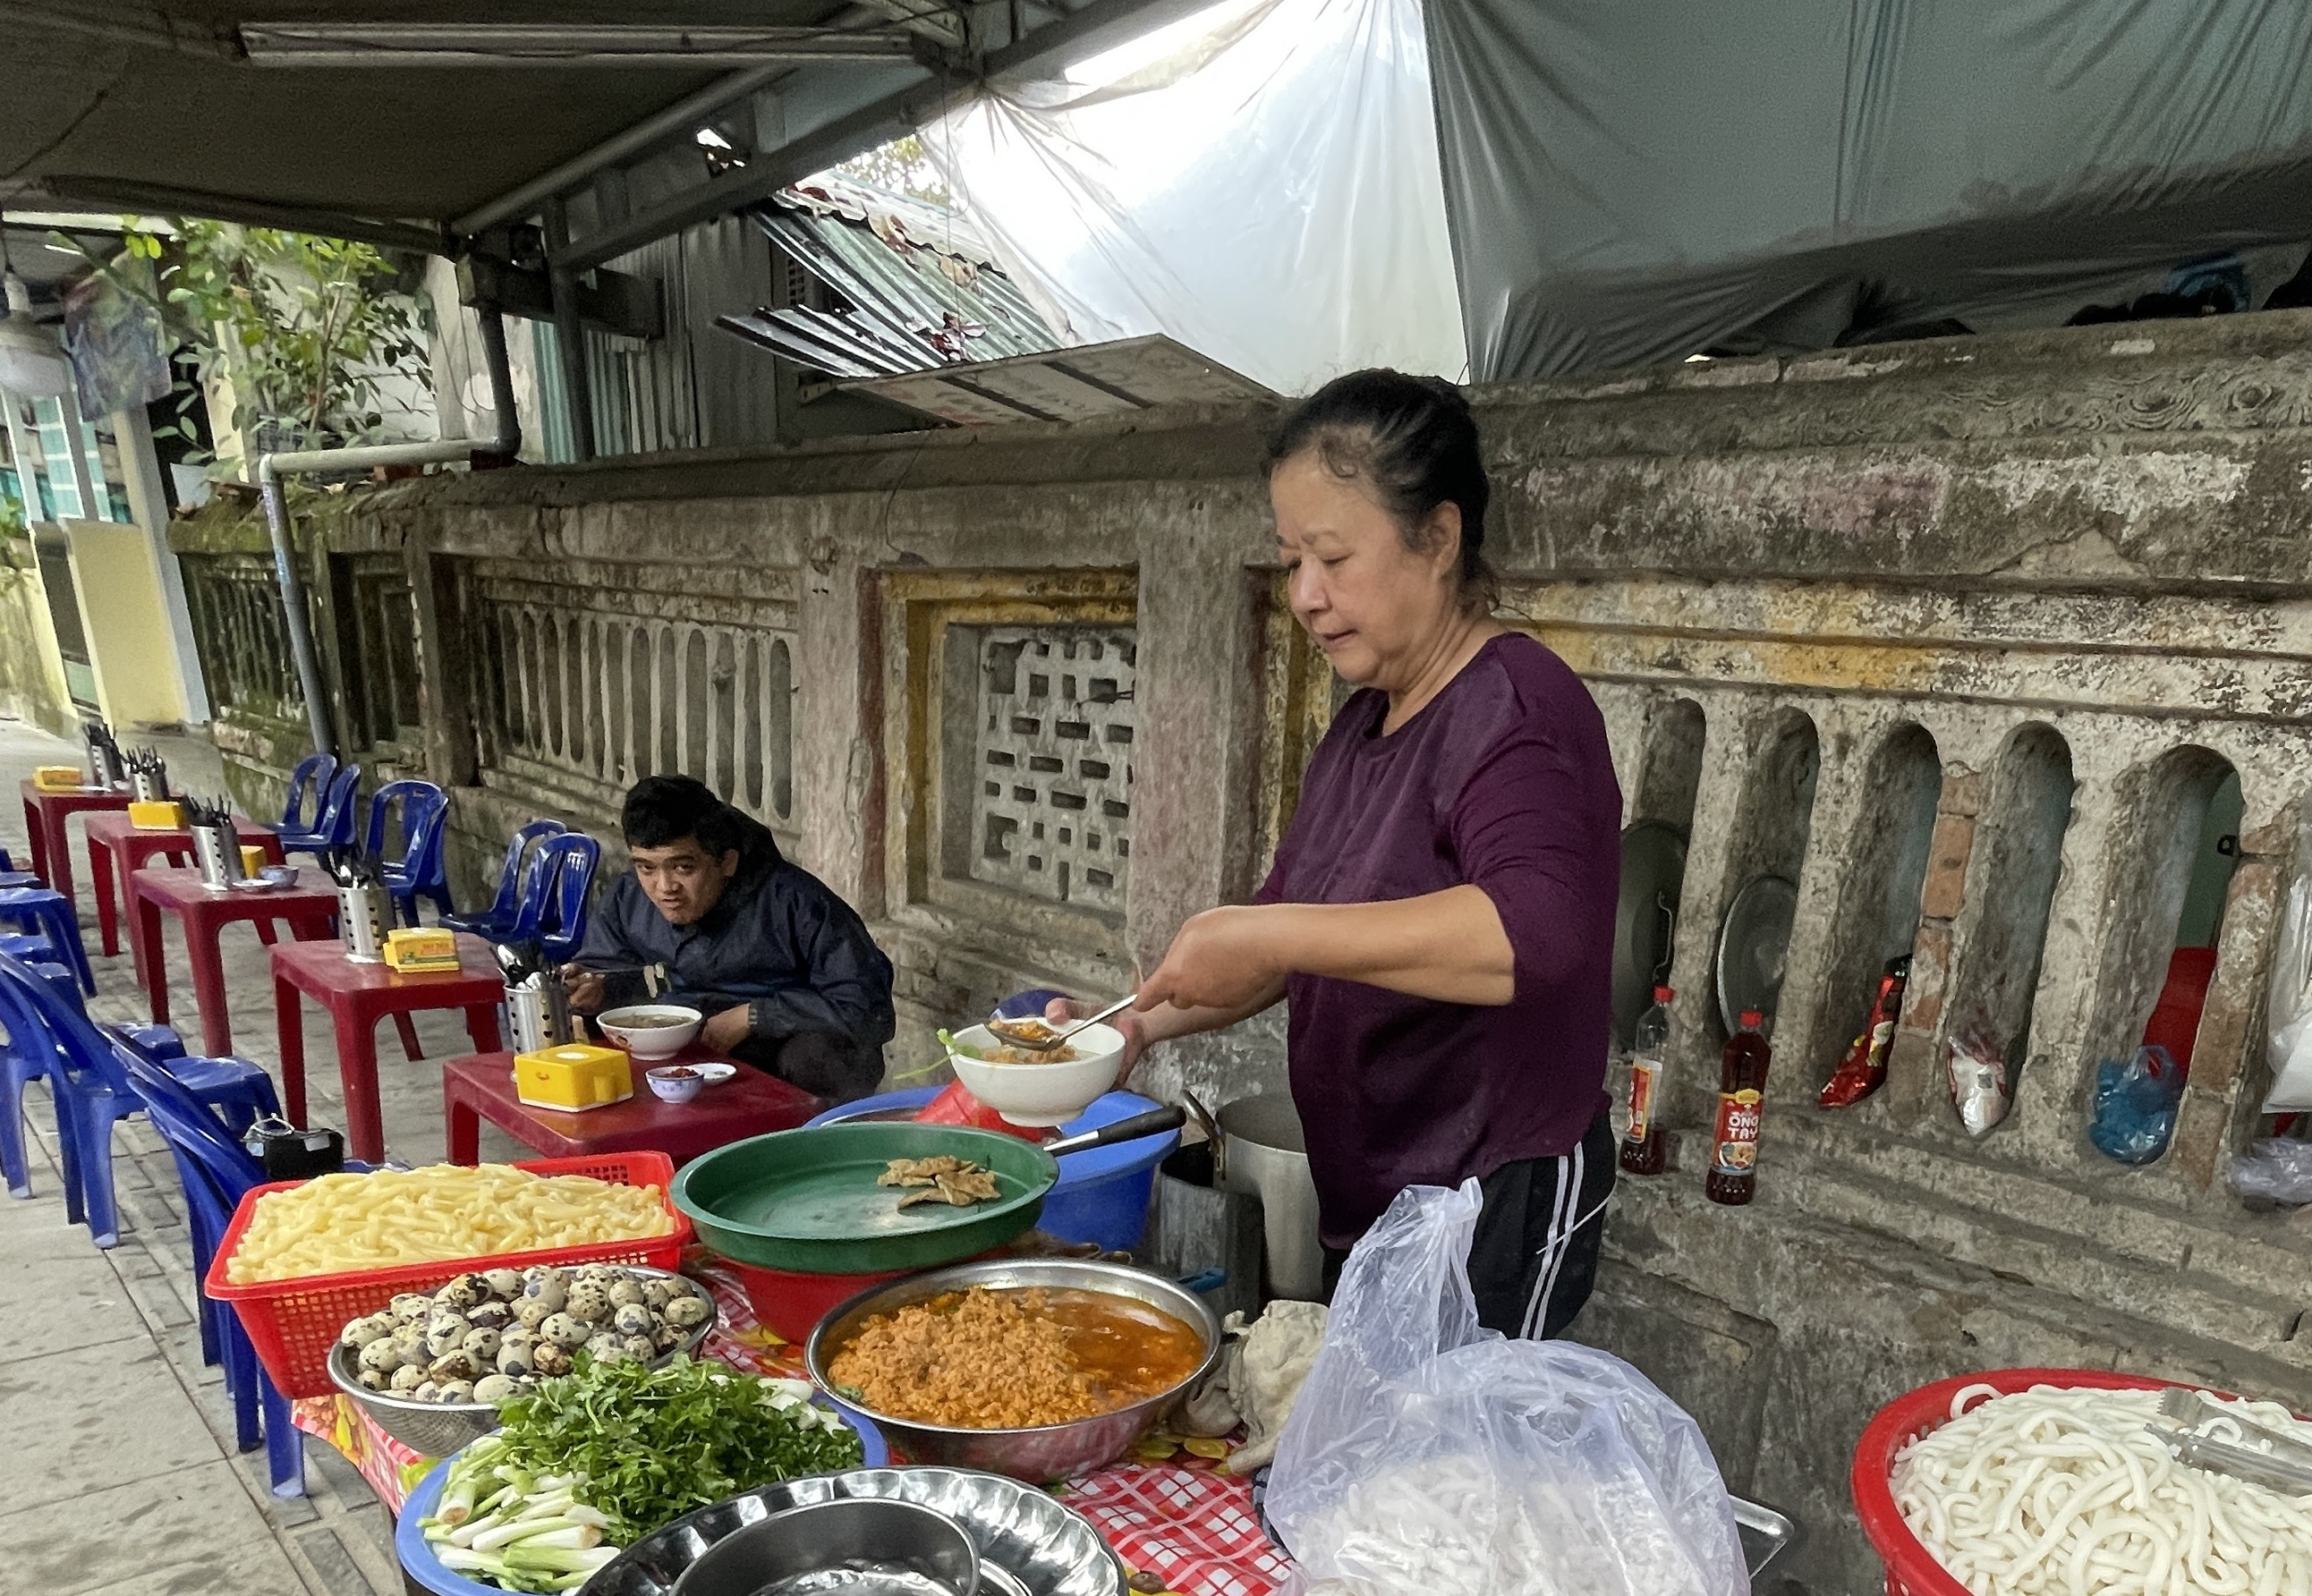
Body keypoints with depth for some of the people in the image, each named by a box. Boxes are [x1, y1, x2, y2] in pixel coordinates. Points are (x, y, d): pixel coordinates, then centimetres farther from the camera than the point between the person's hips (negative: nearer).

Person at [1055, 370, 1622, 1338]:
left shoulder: (1518, 711, -19)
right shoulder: (1364, 722, 7)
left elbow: (1537, 933, -37)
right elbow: (1287, 945, 12)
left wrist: (1271, 935, -35)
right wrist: (1145, 1022, -3)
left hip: (1499, 1211, -8)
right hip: (1364, 1203, 8)